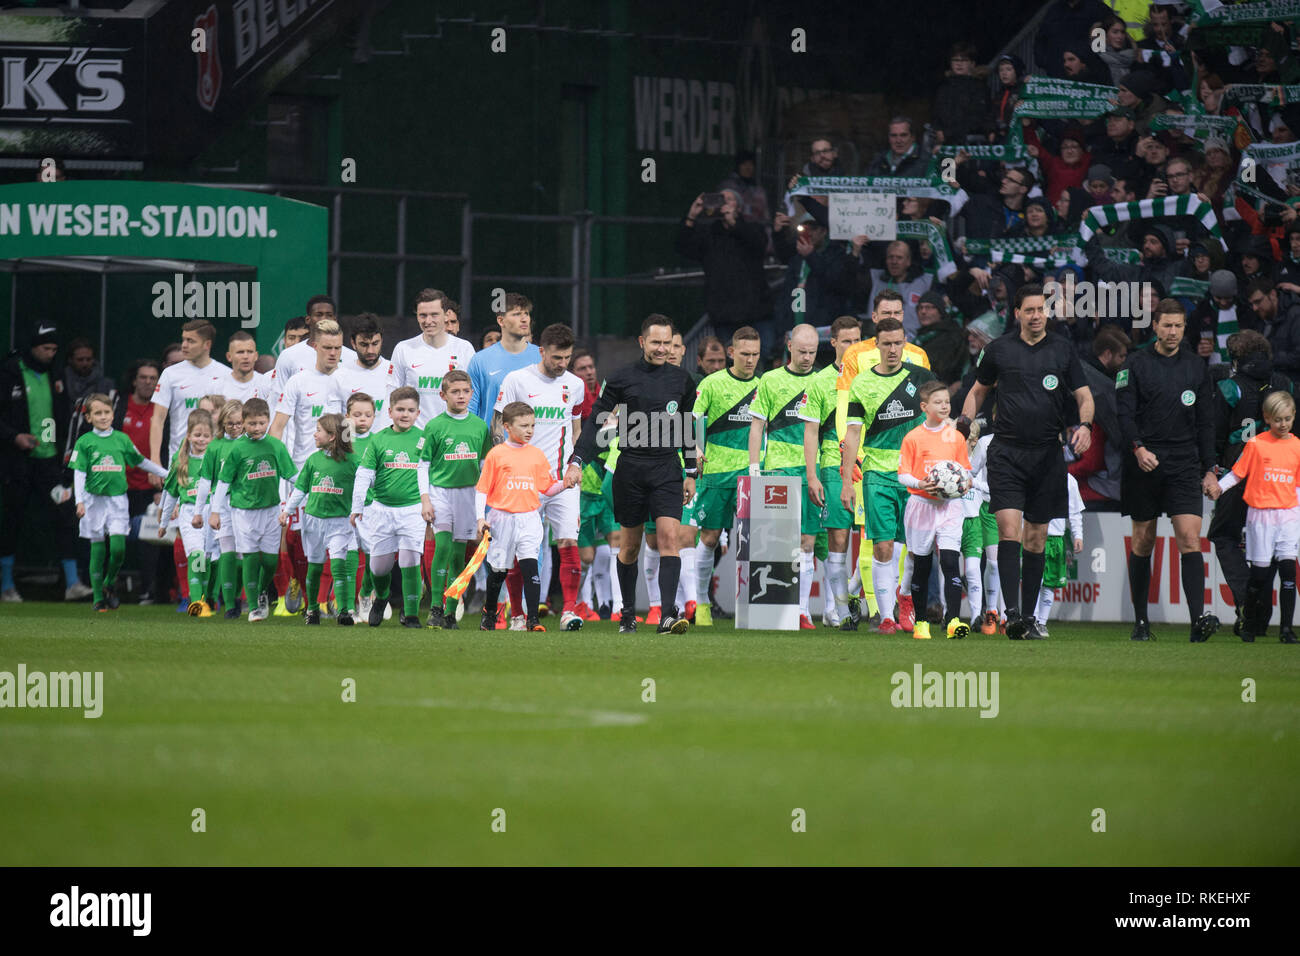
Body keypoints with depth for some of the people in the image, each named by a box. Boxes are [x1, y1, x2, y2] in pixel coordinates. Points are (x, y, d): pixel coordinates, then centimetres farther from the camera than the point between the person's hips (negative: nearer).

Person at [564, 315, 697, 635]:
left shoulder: (681, 380, 9)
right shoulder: (623, 379, -1)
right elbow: (595, 422, 0)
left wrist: (691, 473, 17)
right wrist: (576, 462, -9)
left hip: (667, 469, 1)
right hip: (631, 468, -1)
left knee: (669, 536, -15)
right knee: (630, 545, 7)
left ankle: (668, 615, -22)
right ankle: (628, 615, 22)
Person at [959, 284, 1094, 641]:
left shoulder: (1062, 349, 7)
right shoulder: (999, 349, 6)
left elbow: (1084, 396, 8)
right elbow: (978, 390, 20)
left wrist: (1085, 425, -11)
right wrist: (966, 419, 3)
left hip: (1047, 454, 1)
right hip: (1006, 451, -1)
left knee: (1036, 538, 6)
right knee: (1009, 529, -16)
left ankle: (1028, 618, 14)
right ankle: (1012, 614, -22)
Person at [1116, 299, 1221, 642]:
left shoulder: (1196, 366, 11)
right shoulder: (1136, 364, 2)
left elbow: (1205, 422, 14)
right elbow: (1124, 414, -5)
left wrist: (1209, 470, 10)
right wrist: (1138, 448, -22)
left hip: (1184, 466, 1)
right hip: (1144, 467, -1)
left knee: (1190, 538, -12)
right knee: (1143, 542, 4)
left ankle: (1198, 620, -21)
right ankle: (1140, 620, 14)